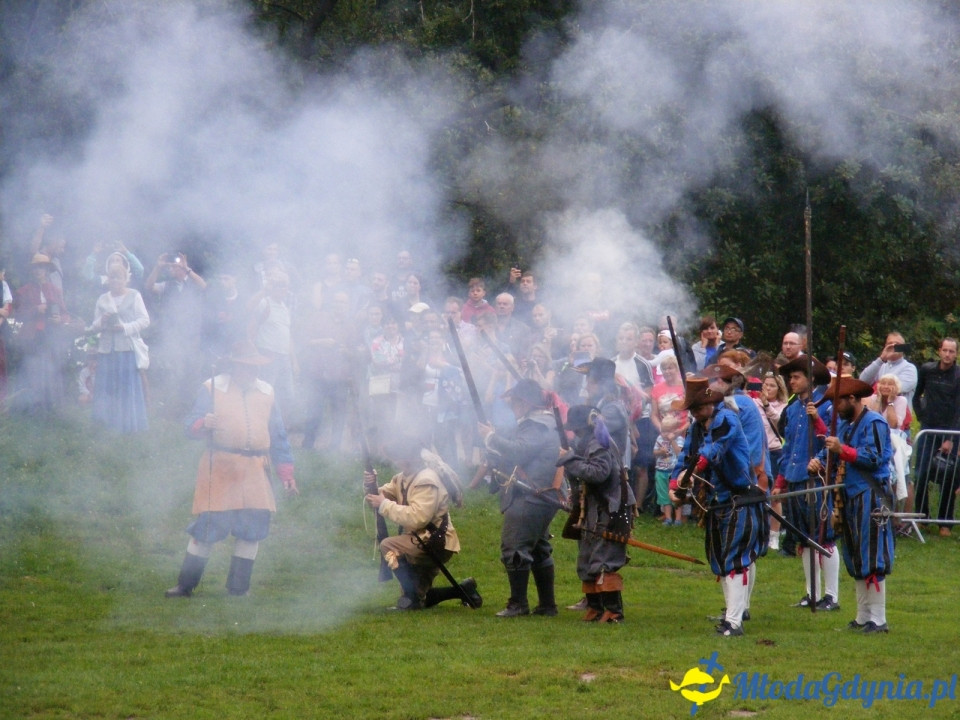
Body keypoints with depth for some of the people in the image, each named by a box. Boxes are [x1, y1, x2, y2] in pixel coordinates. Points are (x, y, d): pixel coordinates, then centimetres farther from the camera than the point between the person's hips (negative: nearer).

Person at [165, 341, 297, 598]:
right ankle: (185, 585, 4)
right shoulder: (212, 388, 2)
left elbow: (278, 436, 17)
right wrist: (204, 424, -27)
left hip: (255, 471, 4)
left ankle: (239, 587, 11)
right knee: (208, 525, -4)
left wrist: (286, 473, 13)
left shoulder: (266, 392, 13)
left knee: (253, 527, 0)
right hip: (219, 468, -4)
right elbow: (192, 426, -3)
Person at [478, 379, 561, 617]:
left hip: (528, 497, -11)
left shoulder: (536, 427, -14)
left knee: (514, 549, -9)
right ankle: (547, 604, 17)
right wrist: (496, 438, 7)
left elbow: (518, 452, -25)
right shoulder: (543, 424, 20)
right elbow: (519, 448, 20)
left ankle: (518, 604, -8)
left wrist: (491, 437, -14)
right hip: (542, 497, 11)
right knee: (539, 550, 15)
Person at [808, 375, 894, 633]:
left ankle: (878, 620, -7)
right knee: (856, 562, 12)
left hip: (871, 498, -9)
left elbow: (874, 459, -19)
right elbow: (829, 449, 13)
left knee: (872, 561, -9)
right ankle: (863, 617, 18)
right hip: (850, 498, 9)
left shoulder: (874, 423, -10)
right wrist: (818, 461, -8)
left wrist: (842, 449, -22)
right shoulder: (845, 425, 17)